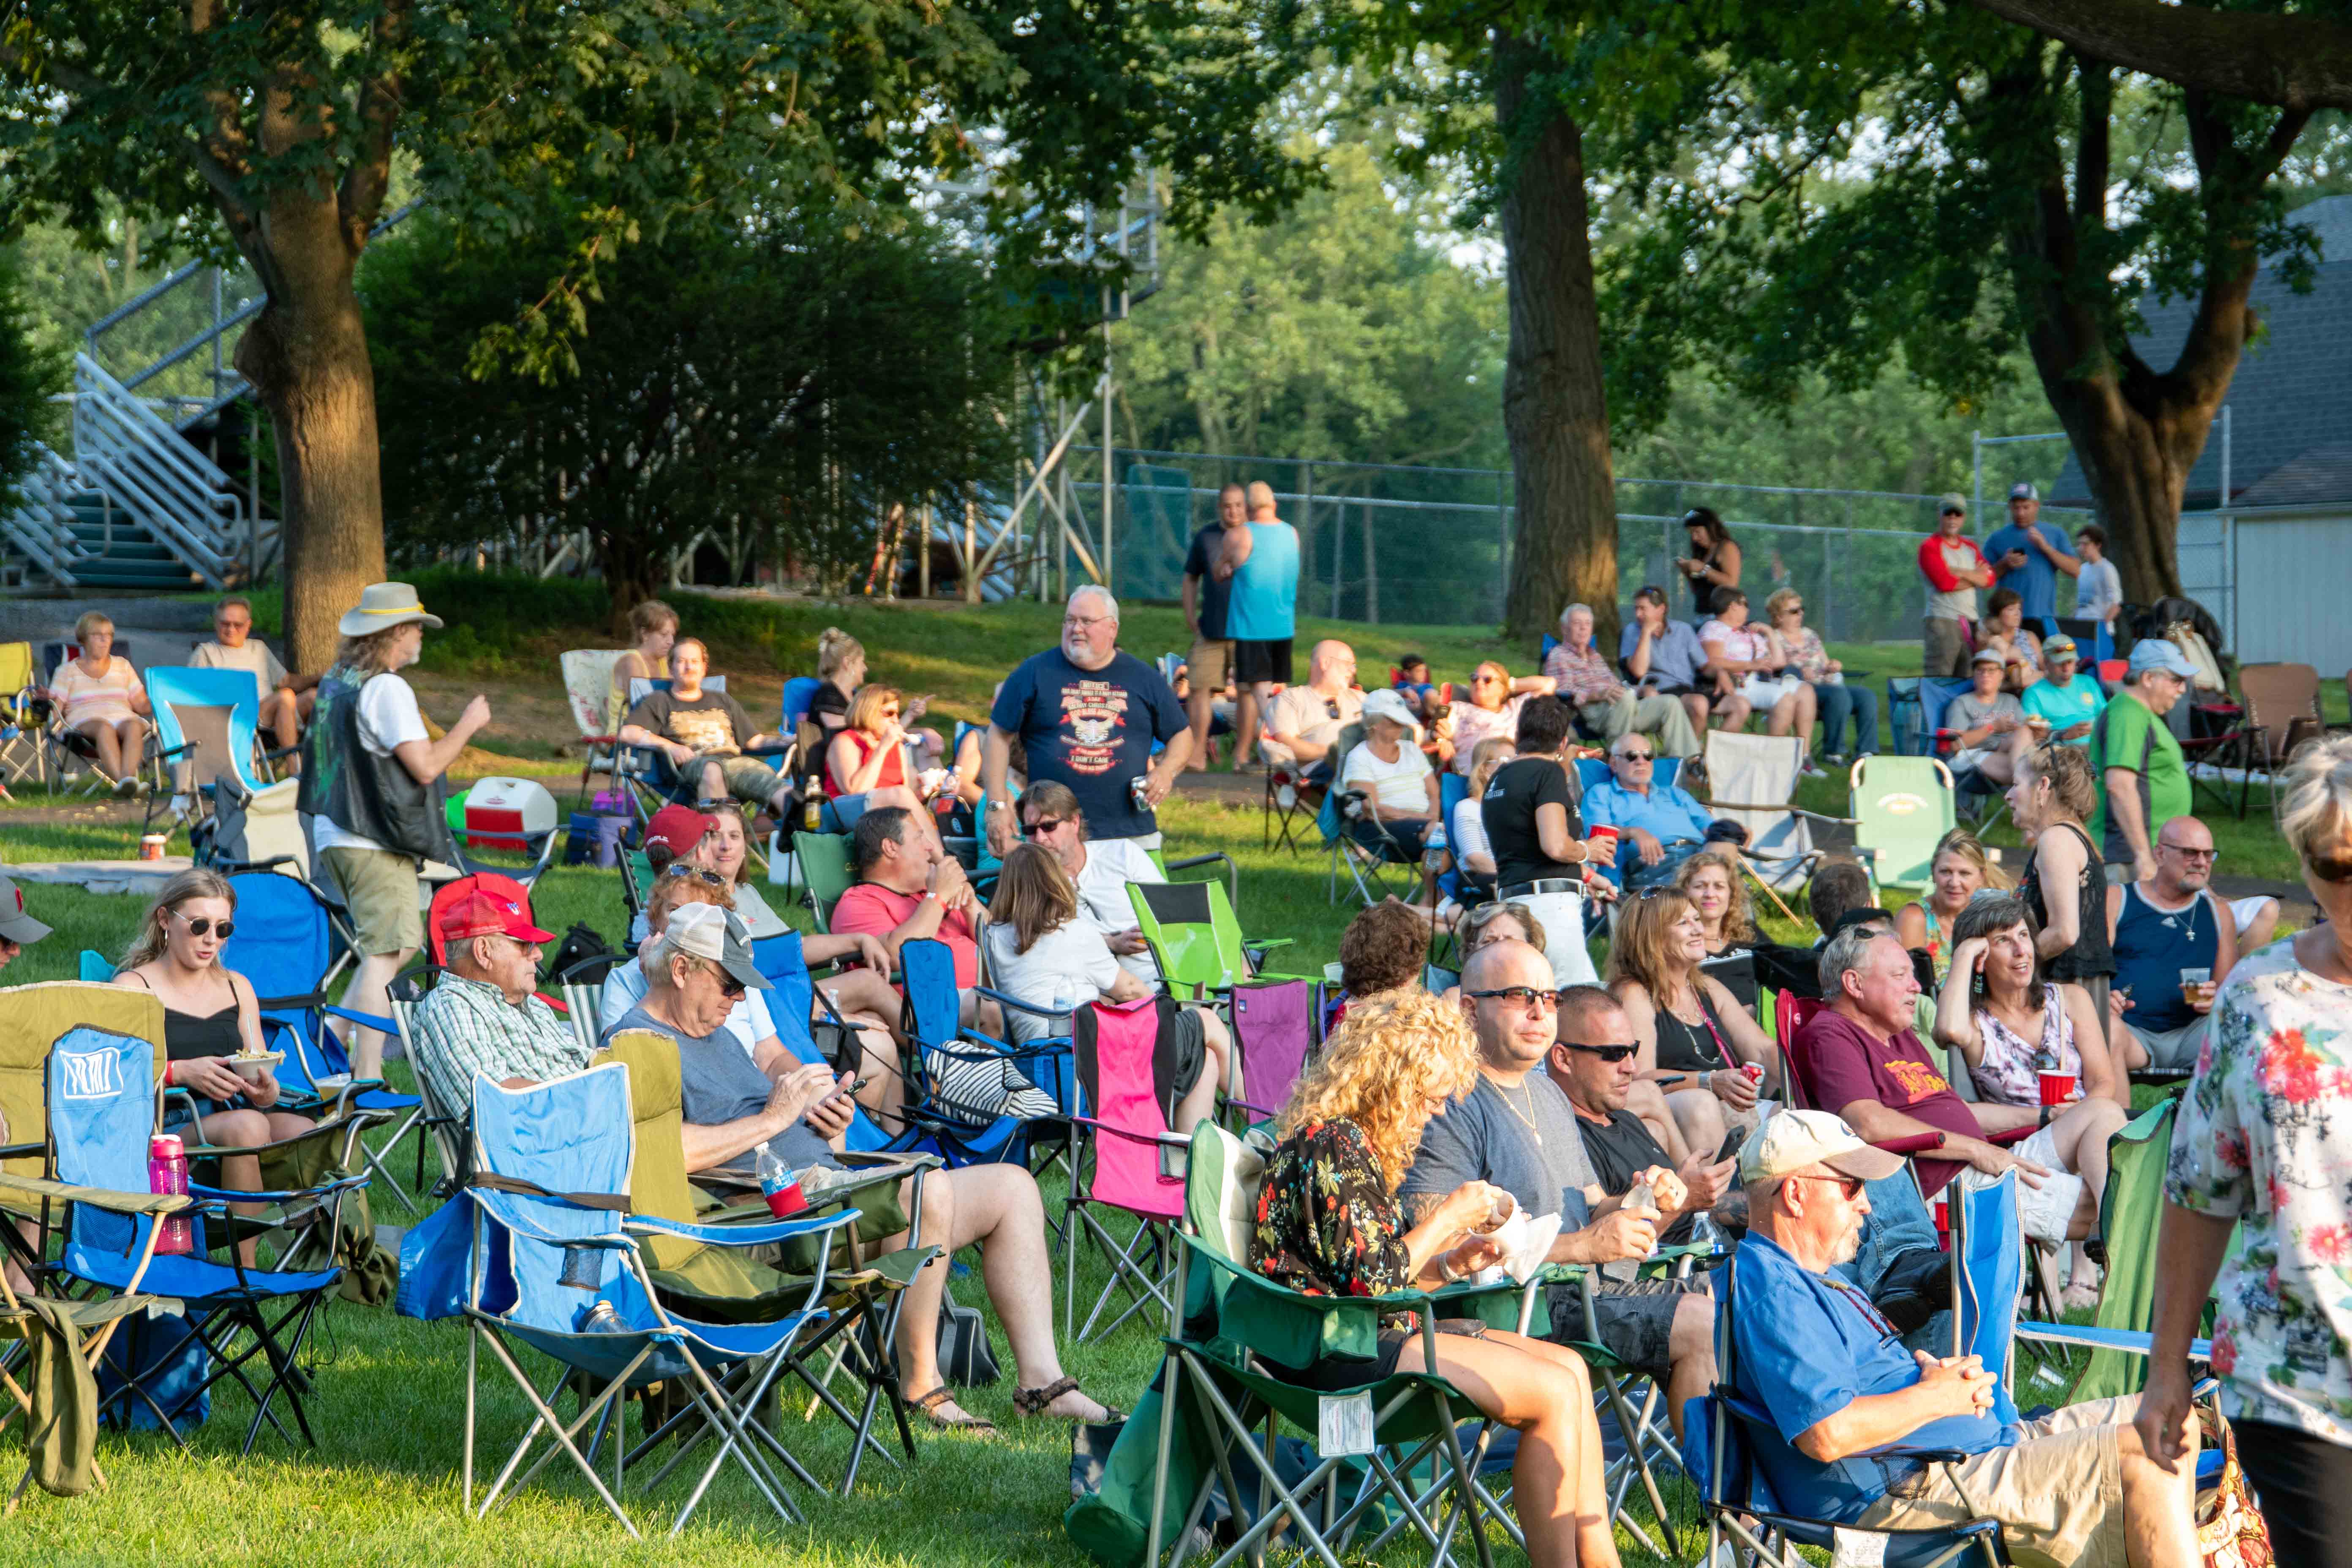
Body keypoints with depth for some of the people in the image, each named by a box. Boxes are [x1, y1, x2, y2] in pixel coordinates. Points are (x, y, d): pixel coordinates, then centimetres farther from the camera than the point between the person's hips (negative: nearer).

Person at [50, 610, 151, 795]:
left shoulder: (122, 665, 26)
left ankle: (128, 777, -60)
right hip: (85, 722, -2)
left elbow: (142, 705, 20)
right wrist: (47, 701, -14)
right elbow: (56, 707, 8)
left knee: (134, 727, -36)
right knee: (105, 729, -39)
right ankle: (122, 780, -61)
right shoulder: (67, 671, 19)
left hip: (123, 719, 2)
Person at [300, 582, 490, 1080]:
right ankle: (367, 1075, -12)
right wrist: (468, 724, -5)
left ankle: (338, 1042, 14)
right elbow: (425, 766, -19)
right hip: (374, 844, -10)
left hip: (333, 835, 10)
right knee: (386, 953, -8)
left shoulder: (334, 681, 13)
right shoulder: (387, 689, -16)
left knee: (403, 941, 19)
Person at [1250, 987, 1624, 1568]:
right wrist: (1448, 1218, -9)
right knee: (1554, 1392, -16)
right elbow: (1373, 1280, -21)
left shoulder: (1351, 1142, 17)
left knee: (1569, 1368, 2)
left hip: (1373, 1333, 11)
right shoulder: (1333, 1148, -16)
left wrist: (1451, 1263, 6)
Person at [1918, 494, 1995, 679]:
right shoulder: (1930, 546, -2)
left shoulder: (1970, 546, 19)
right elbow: (1944, 583, -15)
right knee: (1938, 683, -12)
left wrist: (1959, 572, -9)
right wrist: (1975, 577, 0)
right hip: (1941, 621, -7)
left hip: (1970, 621, 7)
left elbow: (1989, 579, 5)